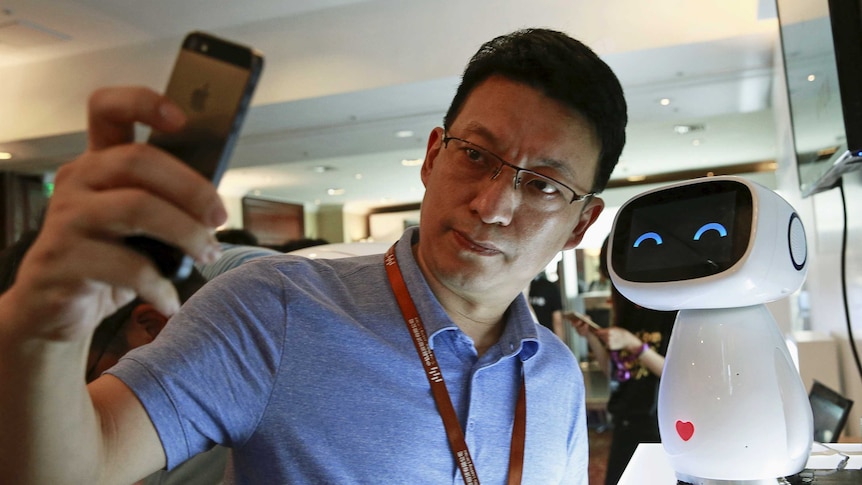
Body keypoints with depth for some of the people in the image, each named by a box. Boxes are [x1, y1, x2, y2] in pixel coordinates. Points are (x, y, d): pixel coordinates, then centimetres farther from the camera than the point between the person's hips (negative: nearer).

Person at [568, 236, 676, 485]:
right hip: (626, 426, 6)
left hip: (661, 429, -6)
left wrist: (633, 344, -23)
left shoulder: (675, 310, -12)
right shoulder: (627, 310, 5)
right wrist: (591, 336, -5)